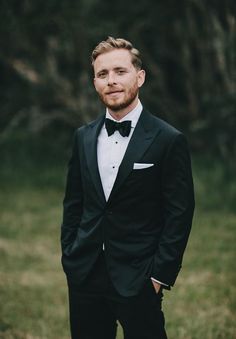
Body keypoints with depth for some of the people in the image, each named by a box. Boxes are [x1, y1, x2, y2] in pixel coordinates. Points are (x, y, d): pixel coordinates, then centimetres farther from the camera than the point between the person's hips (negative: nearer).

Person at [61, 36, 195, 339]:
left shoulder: (168, 141, -7)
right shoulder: (84, 137, 9)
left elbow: (180, 214, -8)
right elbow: (73, 203, 14)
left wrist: (160, 275, -10)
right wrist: (69, 257, 7)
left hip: (137, 280, -4)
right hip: (84, 277, 5)